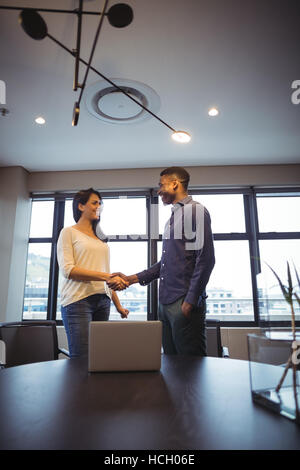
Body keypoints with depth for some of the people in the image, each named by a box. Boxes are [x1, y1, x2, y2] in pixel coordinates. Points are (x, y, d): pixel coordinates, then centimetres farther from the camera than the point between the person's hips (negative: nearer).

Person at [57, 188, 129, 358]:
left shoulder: (100, 238, 20)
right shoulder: (69, 232, 3)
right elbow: (67, 270, -10)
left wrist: (118, 305, 16)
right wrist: (106, 276, -18)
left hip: (102, 301, 6)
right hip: (78, 299, -5)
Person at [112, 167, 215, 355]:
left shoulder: (195, 210, -6)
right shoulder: (173, 217, 22)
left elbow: (206, 258, -16)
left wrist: (191, 300, -19)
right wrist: (132, 278, 16)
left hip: (184, 303, -9)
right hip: (165, 303, 9)